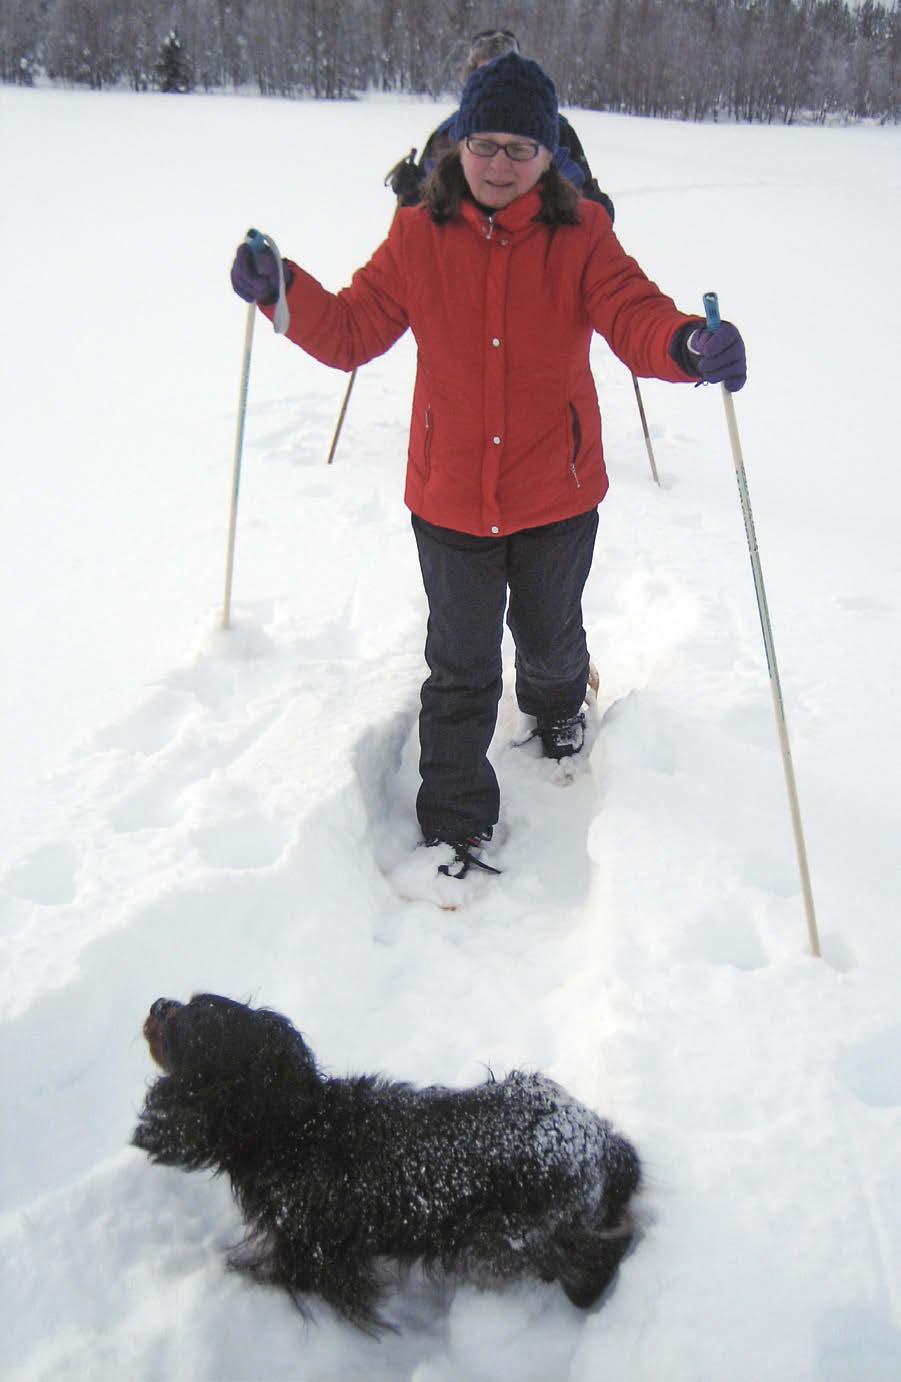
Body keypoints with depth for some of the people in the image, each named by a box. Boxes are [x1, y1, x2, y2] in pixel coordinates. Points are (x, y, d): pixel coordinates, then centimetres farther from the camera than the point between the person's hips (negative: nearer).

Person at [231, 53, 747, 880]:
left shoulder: (582, 236, -7)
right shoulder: (419, 237, -5)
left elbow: (634, 314, -21)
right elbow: (352, 332, -4)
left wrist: (689, 345, -44)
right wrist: (284, 292, -23)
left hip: (557, 496, 1)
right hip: (449, 498, 0)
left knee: (550, 637, 24)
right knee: (460, 669, 7)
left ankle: (557, 706, 60)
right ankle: (456, 826, 23)